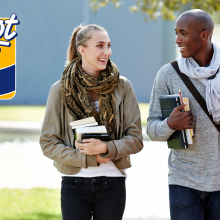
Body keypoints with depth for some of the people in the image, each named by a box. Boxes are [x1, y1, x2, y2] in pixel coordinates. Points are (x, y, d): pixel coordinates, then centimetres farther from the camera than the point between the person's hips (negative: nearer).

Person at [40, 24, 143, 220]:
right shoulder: (61, 90, 0)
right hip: (74, 184, -1)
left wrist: (106, 148, -17)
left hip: (112, 184, 1)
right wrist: (89, 159, -12)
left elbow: (136, 139, 1)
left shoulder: (122, 87, 2)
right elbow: (48, 143, -1)